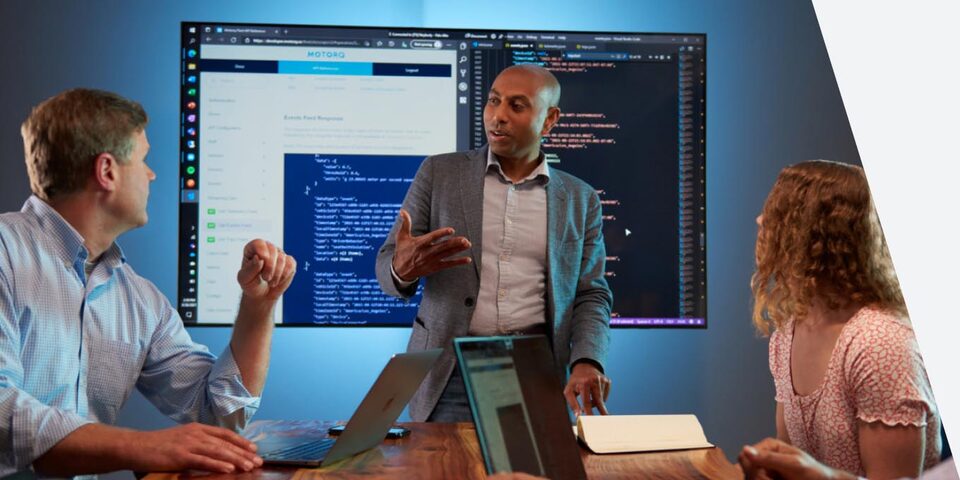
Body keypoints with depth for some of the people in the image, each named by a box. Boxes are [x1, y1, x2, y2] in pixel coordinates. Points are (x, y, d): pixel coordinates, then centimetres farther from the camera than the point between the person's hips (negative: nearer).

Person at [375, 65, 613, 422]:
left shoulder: (580, 199, 9)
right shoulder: (439, 174, 5)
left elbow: (591, 295, 8)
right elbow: (387, 265, 4)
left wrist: (586, 362, -11)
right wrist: (403, 269, -21)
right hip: (451, 371, -1)